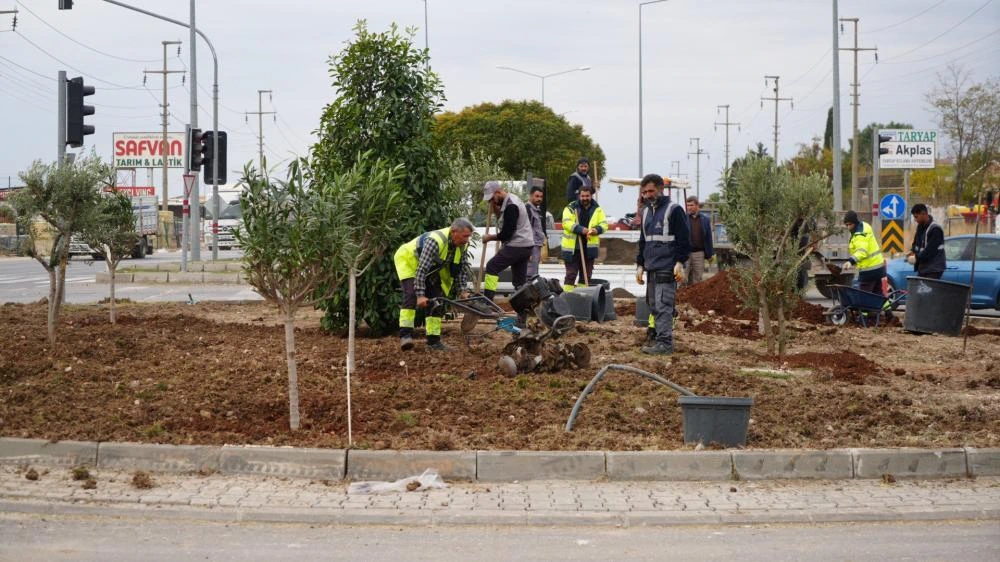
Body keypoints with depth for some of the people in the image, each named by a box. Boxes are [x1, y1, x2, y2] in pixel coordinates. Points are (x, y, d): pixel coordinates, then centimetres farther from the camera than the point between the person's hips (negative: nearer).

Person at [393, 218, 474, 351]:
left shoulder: (463, 245, -16)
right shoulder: (435, 241, -39)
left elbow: (462, 268, -4)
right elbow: (421, 269, -41)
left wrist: (462, 290, -14)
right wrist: (420, 295, -42)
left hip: (431, 268, 7)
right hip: (408, 260, -7)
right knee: (412, 294, -27)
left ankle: (433, 340, 1)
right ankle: (405, 334, -29)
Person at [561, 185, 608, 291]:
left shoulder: (597, 209, 9)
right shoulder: (571, 208, -3)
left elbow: (604, 224, 7)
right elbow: (566, 222, -16)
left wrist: (597, 229, -17)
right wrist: (581, 229, -29)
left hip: (589, 247, 4)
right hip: (572, 247, -4)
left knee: (586, 274, 10)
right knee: (571, 274, -3)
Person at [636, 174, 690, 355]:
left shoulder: (674, 210, -6)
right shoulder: (646, 211, 18)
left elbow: (684, 239, -9)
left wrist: (680, 264, -15)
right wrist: (640, 265, 19)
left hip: (667, 269, -8)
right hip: (651, 268, 8)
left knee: (663, 306, -12)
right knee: (654, 305, 9)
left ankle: (664, 343, -13)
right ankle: (656, 338, 15)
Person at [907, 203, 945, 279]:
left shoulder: (935, 229, -16)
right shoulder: (920, 227, 12)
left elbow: (931, 250, -20)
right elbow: (916, 243, 23)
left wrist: (916, 258, -15)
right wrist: (913, 252, 2)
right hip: (922, 268, 9)